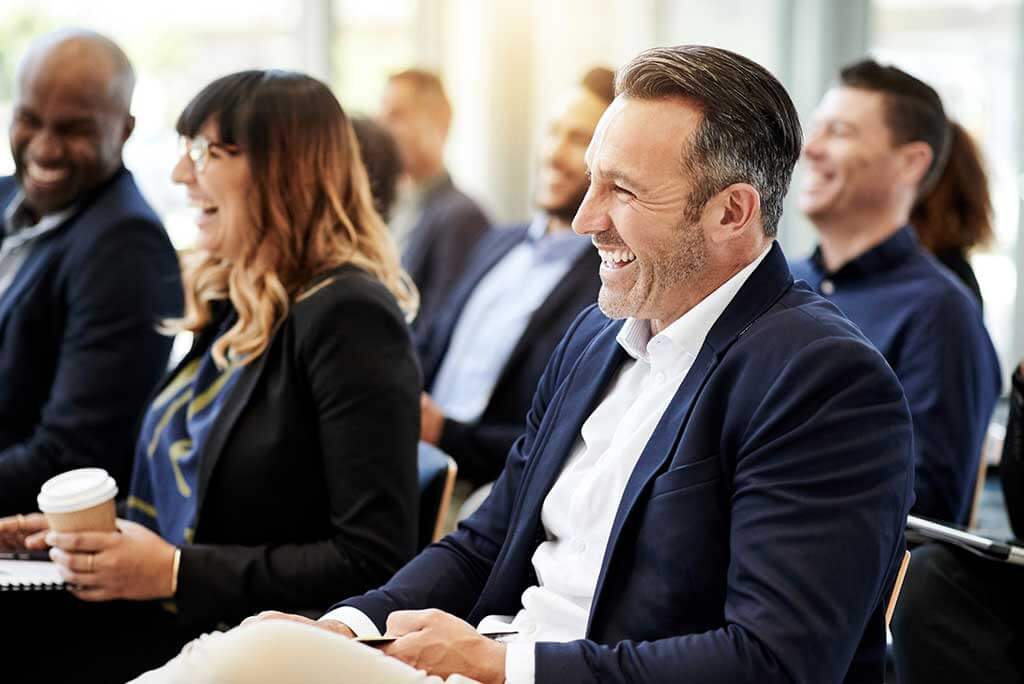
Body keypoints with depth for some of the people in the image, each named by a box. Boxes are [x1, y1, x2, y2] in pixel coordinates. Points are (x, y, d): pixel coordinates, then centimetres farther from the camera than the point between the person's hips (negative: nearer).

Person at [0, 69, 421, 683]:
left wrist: (176, 572, -16)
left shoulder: (348, 317, -13)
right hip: (174, 618, 8)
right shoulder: (230, 306, 14)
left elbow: (377, 563, -17)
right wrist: (93, 531, 6)